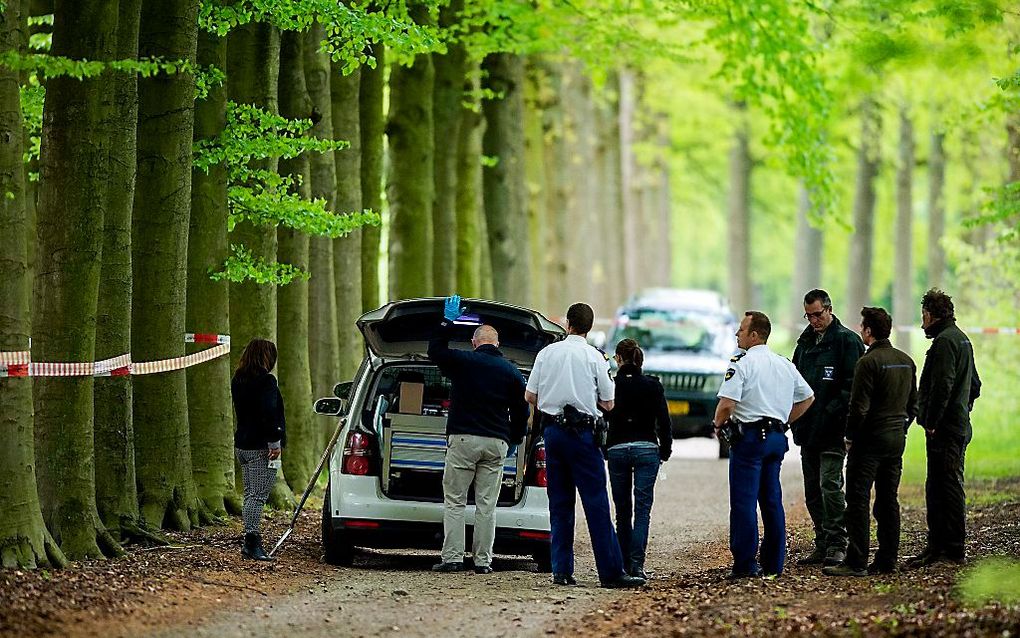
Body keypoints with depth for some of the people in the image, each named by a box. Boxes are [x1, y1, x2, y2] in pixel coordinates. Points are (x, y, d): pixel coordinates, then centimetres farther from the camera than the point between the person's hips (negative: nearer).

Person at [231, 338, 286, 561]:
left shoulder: (238, 381, 13)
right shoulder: (266, 380, -14)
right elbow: (269, 414, -20)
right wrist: (275, 442, -18)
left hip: (242, 444, 9)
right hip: (261, 446, -9)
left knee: (250, 495, 13)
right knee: (258, 496, -9)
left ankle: (251, 542, 13)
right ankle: (252, 541, -14)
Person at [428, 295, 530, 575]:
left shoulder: (463, 362, -2)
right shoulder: (512, 372, 8)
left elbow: (435, 350, 12)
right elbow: (521, 412, 11)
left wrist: (447, 322, 17)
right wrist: (514, 439, 23)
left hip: (463, 439, -3)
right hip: (496, 442, 3)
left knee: (454, 502, 1)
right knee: (486, 504, 5)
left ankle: (452, 558, -6)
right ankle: (483, 560, 3)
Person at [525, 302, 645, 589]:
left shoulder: (547, 352, 4)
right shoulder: (595, 358, -4)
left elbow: (530, 396, 7)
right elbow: (608, 403, 0)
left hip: (552, 430, 4)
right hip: (582, 432, -4)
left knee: (559, 503, 10)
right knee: (596, 503, -5)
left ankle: (561, 570, 6)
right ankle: (611, 572, -8)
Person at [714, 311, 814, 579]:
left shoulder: (742, 364, -11)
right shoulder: (785, 365, 13)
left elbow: (727, 404, -19)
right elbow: (807, 397, 23)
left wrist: (718, 424, -1)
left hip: (750, 437, -7)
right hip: (777, 437, 7)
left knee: (744, 501, -5)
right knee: (772, 501, 12)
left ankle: (745, 564, -8)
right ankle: (773, 564, 15)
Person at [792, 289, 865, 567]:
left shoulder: (847, 340, -6)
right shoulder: (806, 341, 17)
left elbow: (853, 384, -12)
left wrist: (833, 410, -19)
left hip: (833, 429, -8)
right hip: (808, 429, 8)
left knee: (830, 486, -12)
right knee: (813, 490, 9)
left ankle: (837, 545, -7)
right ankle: (822, 544, 15)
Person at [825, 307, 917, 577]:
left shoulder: (869, 362, -14)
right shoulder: (906, 361, 11)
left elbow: (859, 406, -17)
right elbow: (913, 404, 16)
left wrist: (850, 438, -6)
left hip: (870, 440, -8)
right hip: (897, 439, 8)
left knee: (858, 501, -5)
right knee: (888, 501, 11)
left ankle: (856, 562, -9)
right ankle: (887, 561, 12)